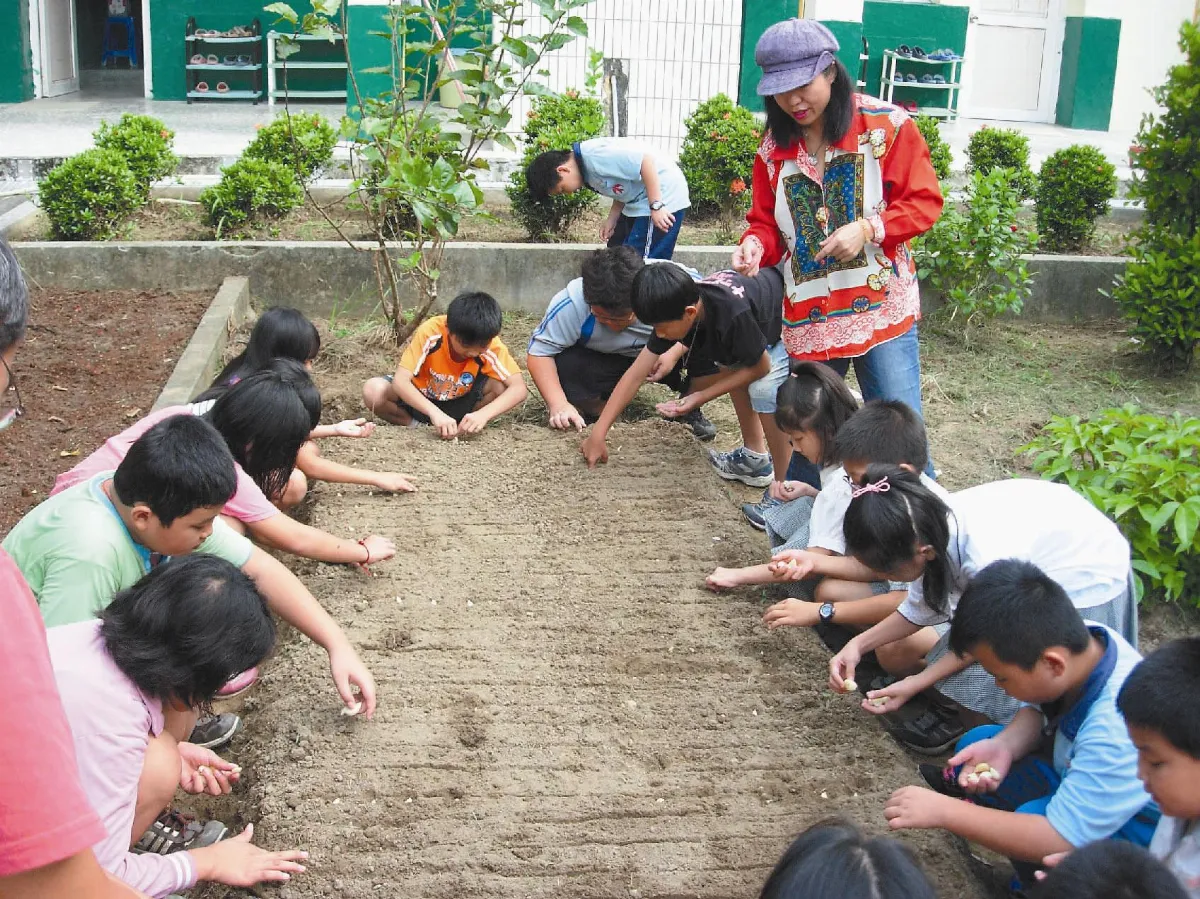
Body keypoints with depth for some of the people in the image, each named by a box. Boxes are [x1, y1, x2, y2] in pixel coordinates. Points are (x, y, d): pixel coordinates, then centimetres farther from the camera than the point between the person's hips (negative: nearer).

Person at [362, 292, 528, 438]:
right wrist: (435, 413, -50)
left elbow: (519, 388, -32)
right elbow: (400, 381, -35)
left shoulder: (491, 345, -26)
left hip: (460, 403, 1)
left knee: (500, 387, -28)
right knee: (373, 391, -29)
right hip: (420, 399, 0)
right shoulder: (430, 333, -30)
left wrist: (483, 414, -48)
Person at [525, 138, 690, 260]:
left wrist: (656, 206, -28)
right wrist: (612, 219, 1)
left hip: (662, 197, -11)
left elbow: (646, 160, -28)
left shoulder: (594, 156, -25)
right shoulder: (586, 167, 7)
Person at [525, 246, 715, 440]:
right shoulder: (571, 305, -31)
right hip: (603, 361, -1)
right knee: (563, 367, -33)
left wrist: (677, 351, -32)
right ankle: (596, 409, -1)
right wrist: (558, 404, -37)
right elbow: (539, 353, -23)